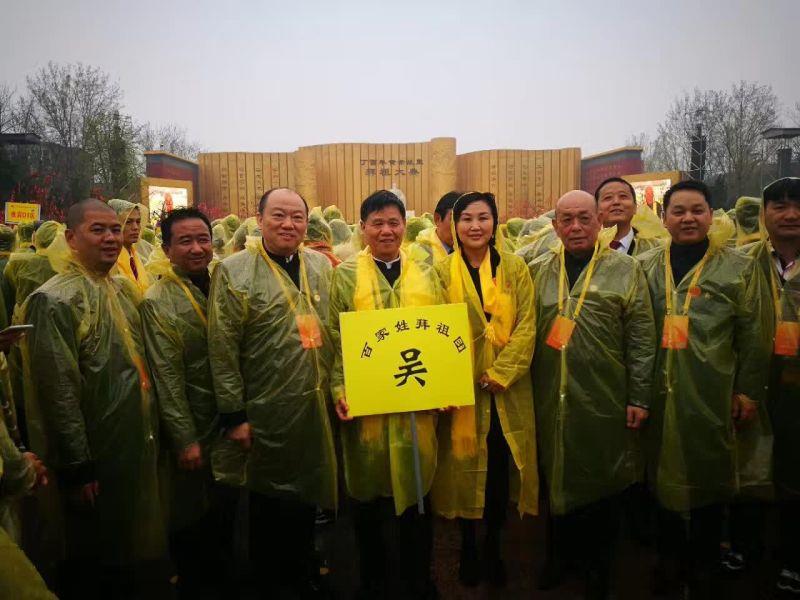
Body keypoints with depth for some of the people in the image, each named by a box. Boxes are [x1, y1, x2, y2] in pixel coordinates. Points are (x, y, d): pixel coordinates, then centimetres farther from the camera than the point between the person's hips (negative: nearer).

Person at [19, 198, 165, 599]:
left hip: (136, 448, 7)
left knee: (126, 554, 23)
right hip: (94, 461, -7)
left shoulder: (122, 289, 8)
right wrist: (76, 469, -19)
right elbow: (58, 391, -21)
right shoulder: (55, 300, -18)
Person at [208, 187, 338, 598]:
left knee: (306, 501, 19)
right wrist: (234, 414, -11)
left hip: (317, 412, 5)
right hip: (266, 415, -4)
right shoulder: (233, 271, -8)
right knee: (269, 507, 12)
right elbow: (222, 350, -10)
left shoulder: (322, 266, 6)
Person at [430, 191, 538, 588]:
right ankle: (467, 548, 29)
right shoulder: (442, 272, 1)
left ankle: (493, 547, 29)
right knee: (465, 468, 8)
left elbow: (526, 326, -3)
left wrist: (500, 372, -14)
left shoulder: (515, 268, 3)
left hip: (506, 389, 1)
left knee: (499, 470, 8)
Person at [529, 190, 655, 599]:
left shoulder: (624, 270, -1)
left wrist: (639, 397, -6)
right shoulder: (537, 271, 6)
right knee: (556, 477, 14)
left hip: (605, 401, -2)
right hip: (551, 399, 2)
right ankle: (558, 554, 37)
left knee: (602, 483, 10)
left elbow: (641, 340, -3)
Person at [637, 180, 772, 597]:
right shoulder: (645, 267, 6)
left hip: (713, 398, -1)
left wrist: (749, 390, -1)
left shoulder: (739, 269, 3)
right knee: (662, 475, 11)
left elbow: (753, 336, 2)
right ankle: (668, 554, 32)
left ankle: (703, 564, 30)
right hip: (658, 395, 2)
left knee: (710, 479, 9)